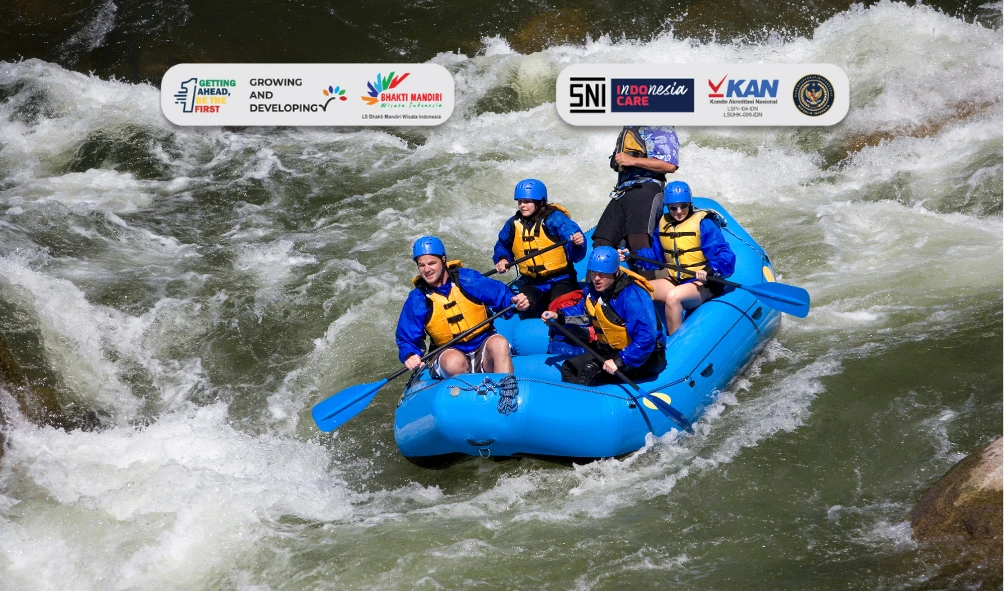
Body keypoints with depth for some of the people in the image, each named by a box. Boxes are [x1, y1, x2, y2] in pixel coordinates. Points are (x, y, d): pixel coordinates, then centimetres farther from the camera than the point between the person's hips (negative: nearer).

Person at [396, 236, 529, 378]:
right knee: (454, 361, -35)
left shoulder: (467, 279, -4)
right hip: (448, 353, 0)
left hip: (483, 350, 0)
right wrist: (410, 356, -21)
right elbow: (406, 340, 2)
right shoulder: (417, 300, -1)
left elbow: (500, 294, 1)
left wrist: (514, 300, -22)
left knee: (499, 343, -32)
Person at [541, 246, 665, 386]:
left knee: (591, 369, -29)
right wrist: (559, 316, 5)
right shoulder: (595, 289, 0)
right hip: (612, 351, 10)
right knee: (568, 367, 10)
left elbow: (646, 337, -36)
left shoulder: (632, 296, -28)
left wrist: (620, 361, -39)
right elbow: (583, 309, 23)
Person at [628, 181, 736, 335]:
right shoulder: (663, 225, 7)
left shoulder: (703, 224, -13)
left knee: (672, 296, -33)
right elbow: (655, 256, 13)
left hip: (703, 285, -7)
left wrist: (710, 271, -37)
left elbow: (726, 257, -19)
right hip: (676, 281, 7)